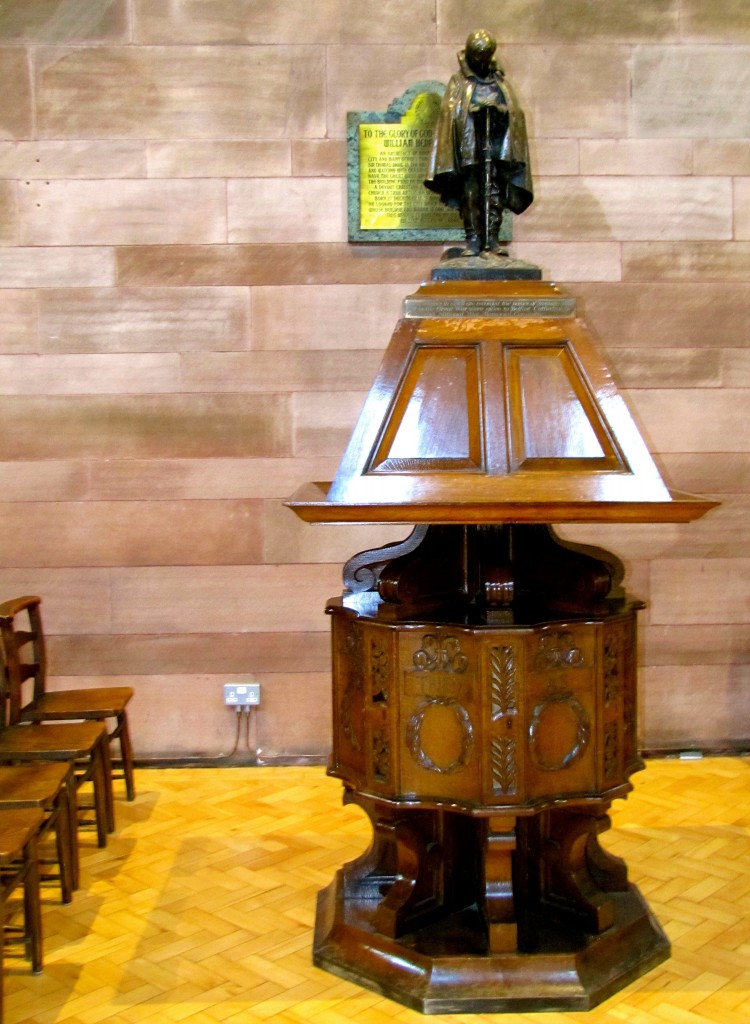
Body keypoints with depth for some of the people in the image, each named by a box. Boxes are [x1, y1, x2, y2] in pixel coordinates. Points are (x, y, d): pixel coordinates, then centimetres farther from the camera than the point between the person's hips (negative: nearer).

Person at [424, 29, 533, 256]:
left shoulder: (500, 82, 17)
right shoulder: (459, 82, 9)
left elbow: (514, 112, 12)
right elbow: (451, 111, -2)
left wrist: (500, 109, -8)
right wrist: (473, 109, -17)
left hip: (496, 148, 2)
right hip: (468, 149, -2)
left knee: (495, 193, -2)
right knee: (470, 194, -5)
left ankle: (492, 238, 2)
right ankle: (473, 240, -2)